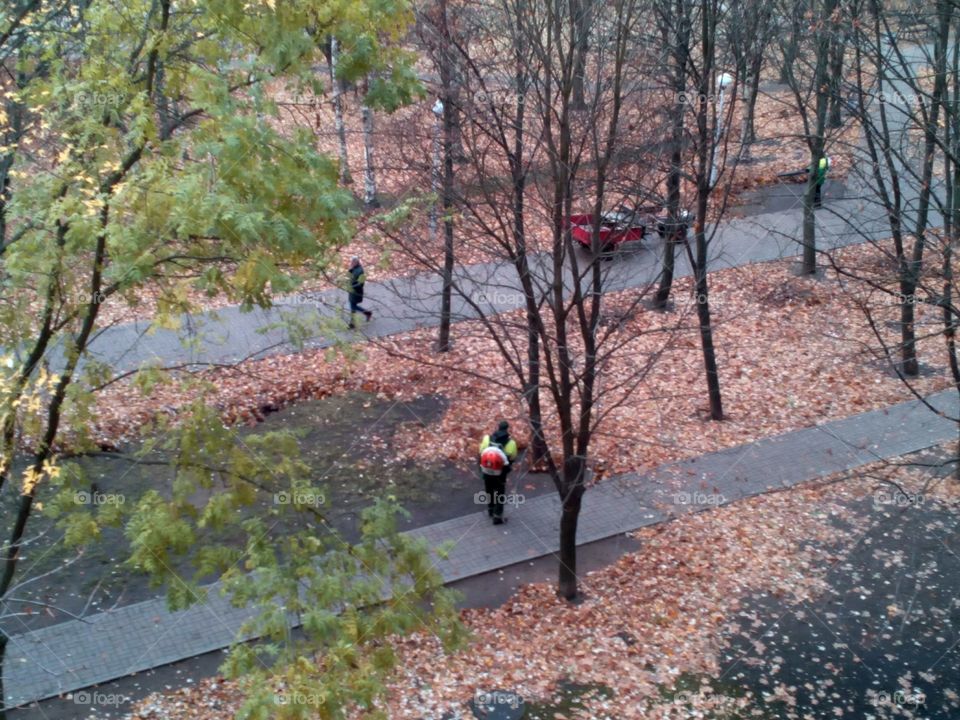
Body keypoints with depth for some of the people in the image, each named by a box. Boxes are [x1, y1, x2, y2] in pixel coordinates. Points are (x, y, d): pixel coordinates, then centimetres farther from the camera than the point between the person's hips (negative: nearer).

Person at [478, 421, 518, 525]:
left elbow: (481, 454, -3)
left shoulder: (487, 439, -13)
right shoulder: (510, 443, -20)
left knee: (489, 491, 26)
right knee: (500, 495, 15)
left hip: (486, 471, 3)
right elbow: (512, 458, -7)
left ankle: (490, 510, 45)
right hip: (500, 473, -3)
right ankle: (497, 517, 20)